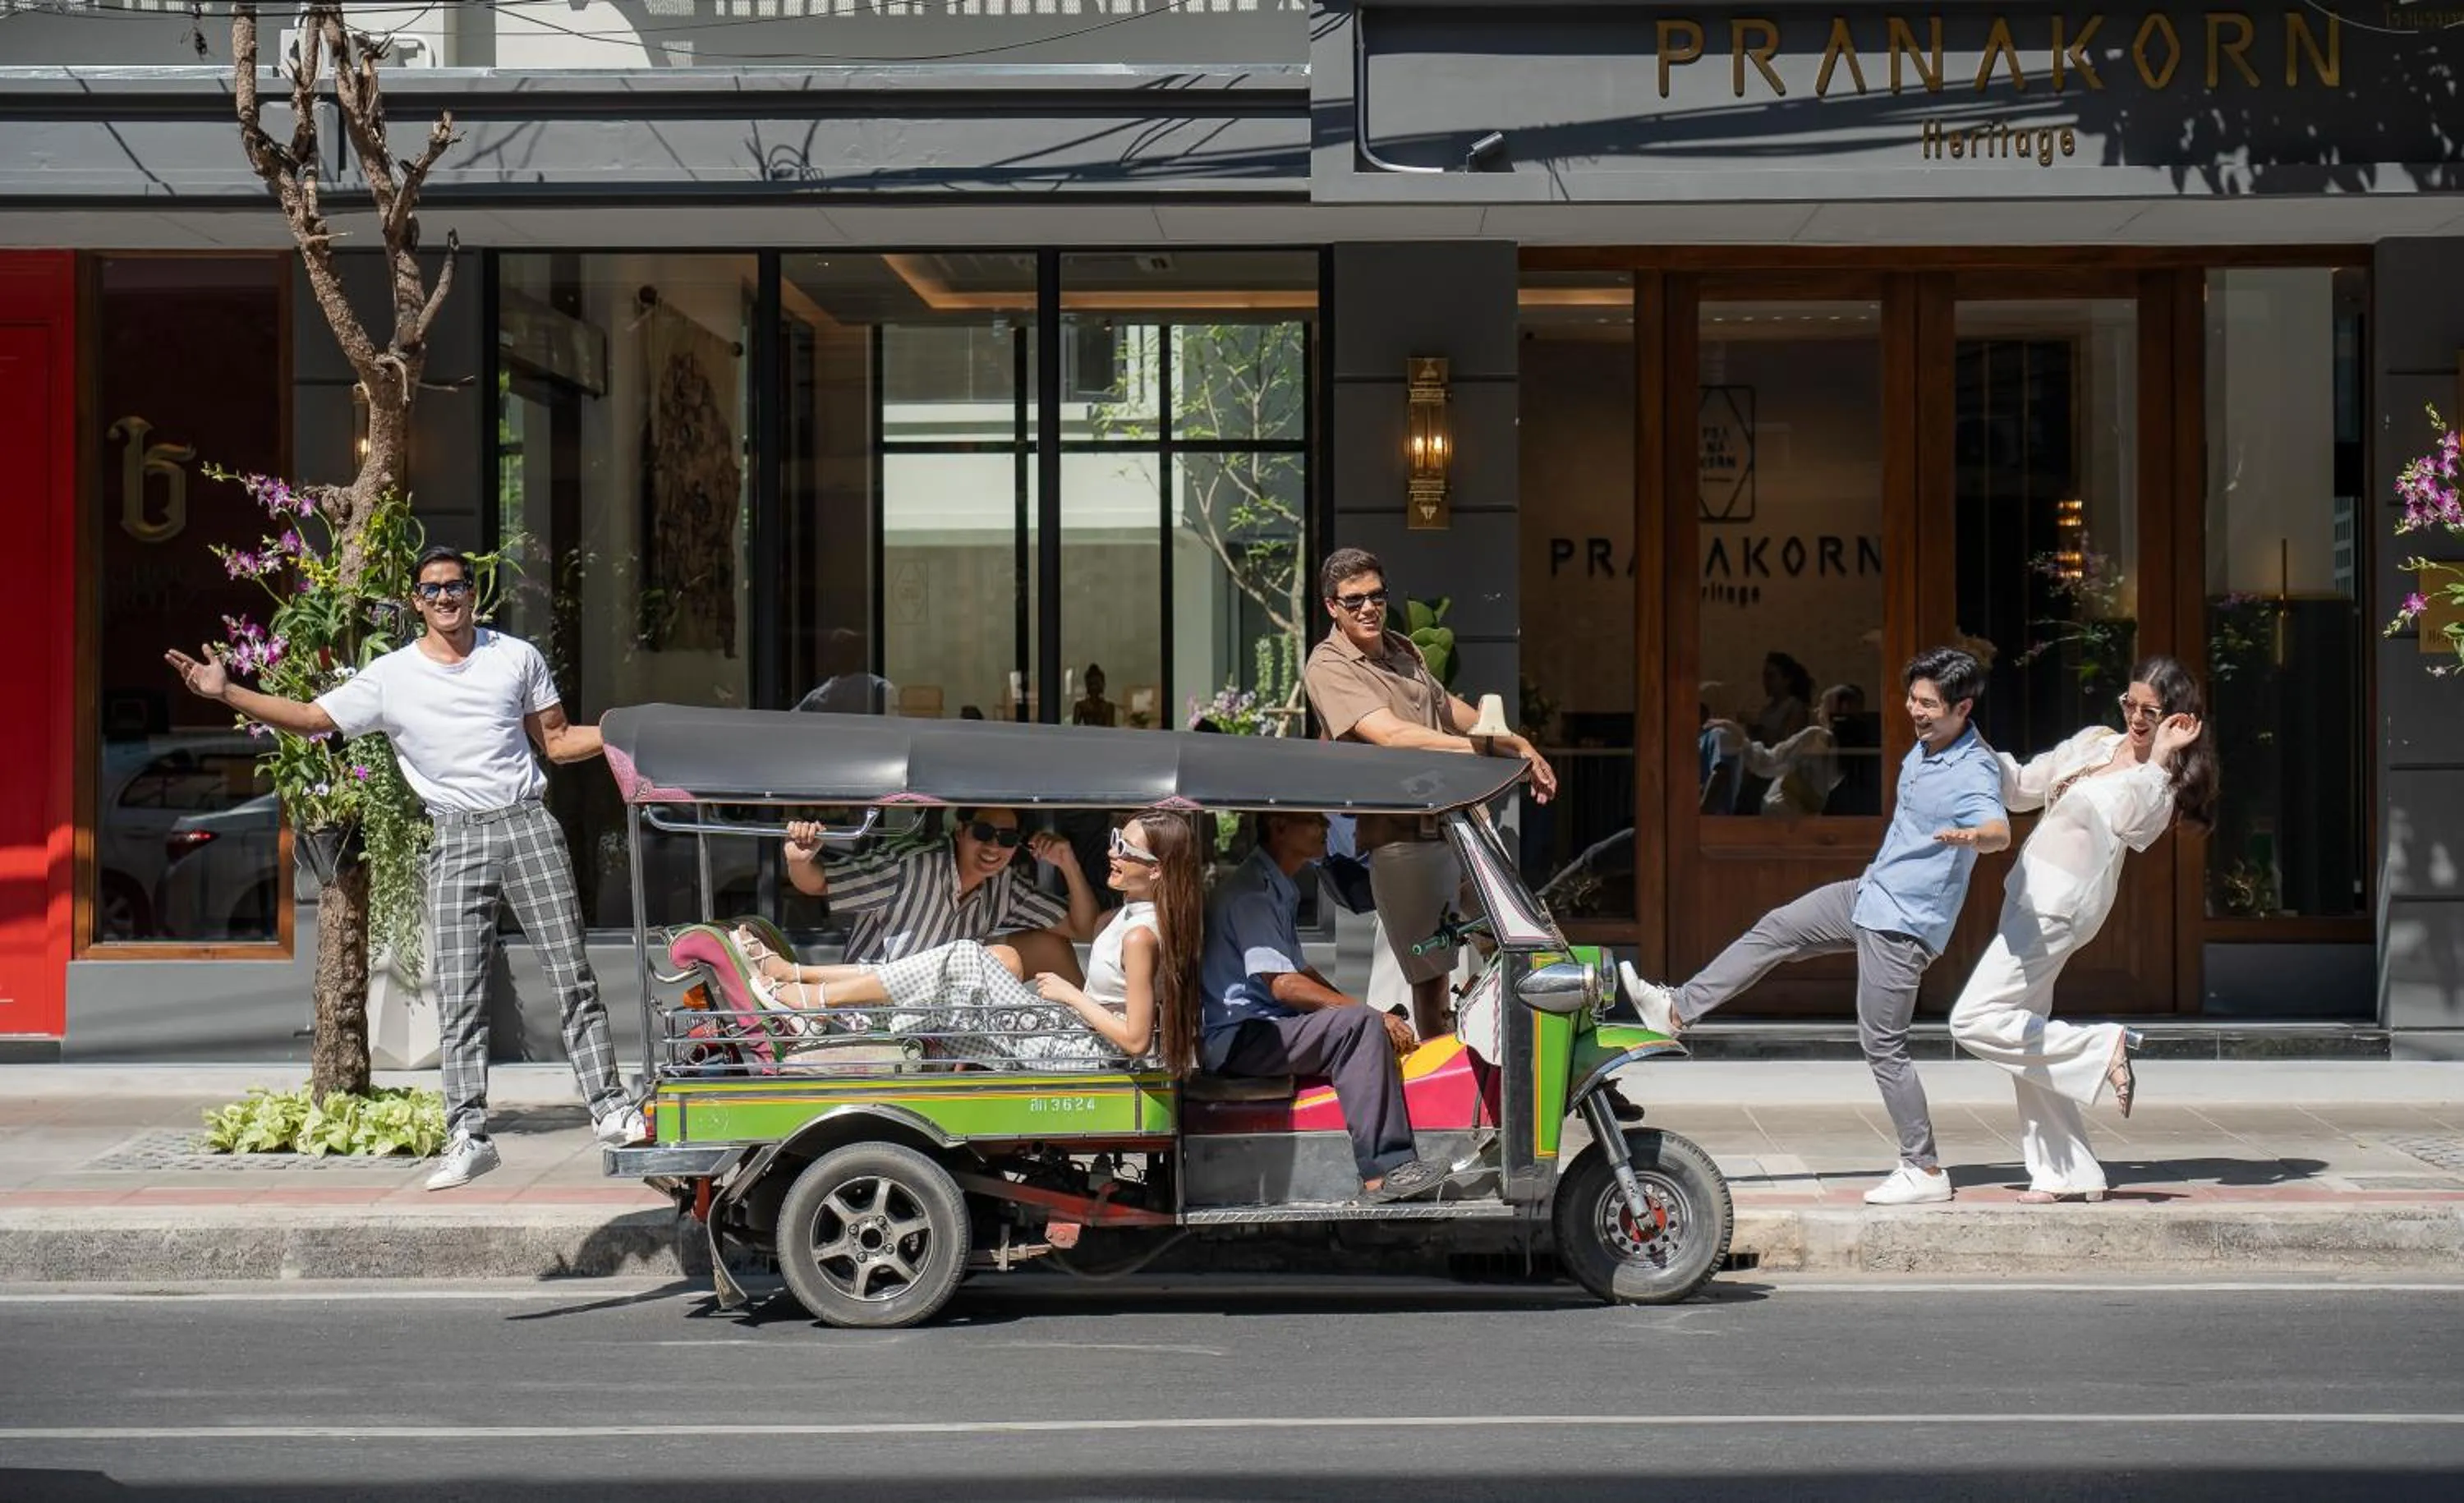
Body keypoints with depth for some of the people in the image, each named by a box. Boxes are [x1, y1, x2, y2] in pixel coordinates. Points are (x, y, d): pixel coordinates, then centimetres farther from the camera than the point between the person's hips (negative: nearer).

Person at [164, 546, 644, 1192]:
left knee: (572, 978, -1)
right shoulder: (390, 677, 6)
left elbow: (558, 741, 14)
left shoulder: (517, 657, 9)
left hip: (527, 825, 0)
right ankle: (468, 1135, -2)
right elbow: (310, 718, 4)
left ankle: (609, 1108, 4)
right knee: (459, 998, -4)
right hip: (457, 841, 0)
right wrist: (225, 692, -5)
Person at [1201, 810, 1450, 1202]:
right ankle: (1382, 1171, -32)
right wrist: (1363, 1010, -19)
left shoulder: (1281, 890, 20)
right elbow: (1282, 984, -22)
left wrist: (1367, 1013, 10)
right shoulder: (1250, 891, -13)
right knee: (1361, 1025, -25)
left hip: (1268, 1030, 10)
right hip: (1237, 1038, -10)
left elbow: (1301, 972, 24)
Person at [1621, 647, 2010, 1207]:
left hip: (1902, 925, -9)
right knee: (1776, 929, 13)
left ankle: (1925, 1171, 3)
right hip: (1870, 894, 9)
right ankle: (1678, 1009, 23)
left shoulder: (1974, 774, -24)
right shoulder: (1927, 747, 3)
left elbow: (2000, 830, -45)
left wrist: (1971, 836, -66)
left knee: (1883, 1045, -5)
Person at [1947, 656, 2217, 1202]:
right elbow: (2023, 787, 21)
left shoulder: (2161, 782, -8)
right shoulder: (2096, 742, 13)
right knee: (2025, 1034, 11)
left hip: (2061, 906, -9)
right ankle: (2066, 1173, 16)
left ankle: (2102, 1045, -8)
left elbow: (2130, 823, -29)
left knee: (1976, 1023, -15)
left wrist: (2160, 757, -30)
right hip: (2029, 894, 9)